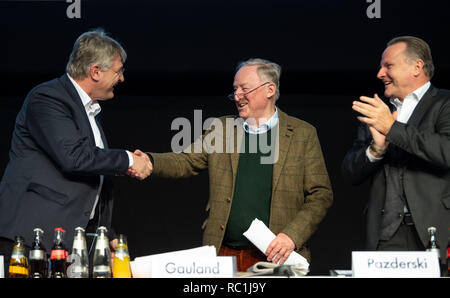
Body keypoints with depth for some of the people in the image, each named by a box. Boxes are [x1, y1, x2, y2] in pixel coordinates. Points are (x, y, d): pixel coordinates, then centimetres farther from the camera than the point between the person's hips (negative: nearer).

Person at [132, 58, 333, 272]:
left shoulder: (303, 134, 2)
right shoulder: (221, 128, 12)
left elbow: (321, 195, 1)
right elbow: (185, 162, 9)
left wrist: (292, 236, -12)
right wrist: (148, 161, -11)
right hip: (223, 254, 3)